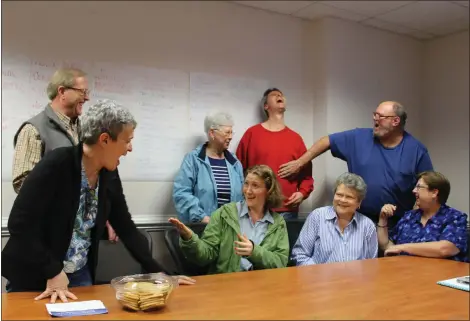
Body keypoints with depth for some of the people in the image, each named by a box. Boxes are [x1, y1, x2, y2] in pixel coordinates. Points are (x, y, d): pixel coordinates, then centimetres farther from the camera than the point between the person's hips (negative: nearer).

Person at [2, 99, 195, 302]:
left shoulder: (109, 176, -3)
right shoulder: (56, 164, -22)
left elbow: (126, 228, 3)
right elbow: (20, 223, -23)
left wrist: (157, 271, -1)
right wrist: (53, 273, -22)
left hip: (80, 275, 6)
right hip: (33, 276, -5)